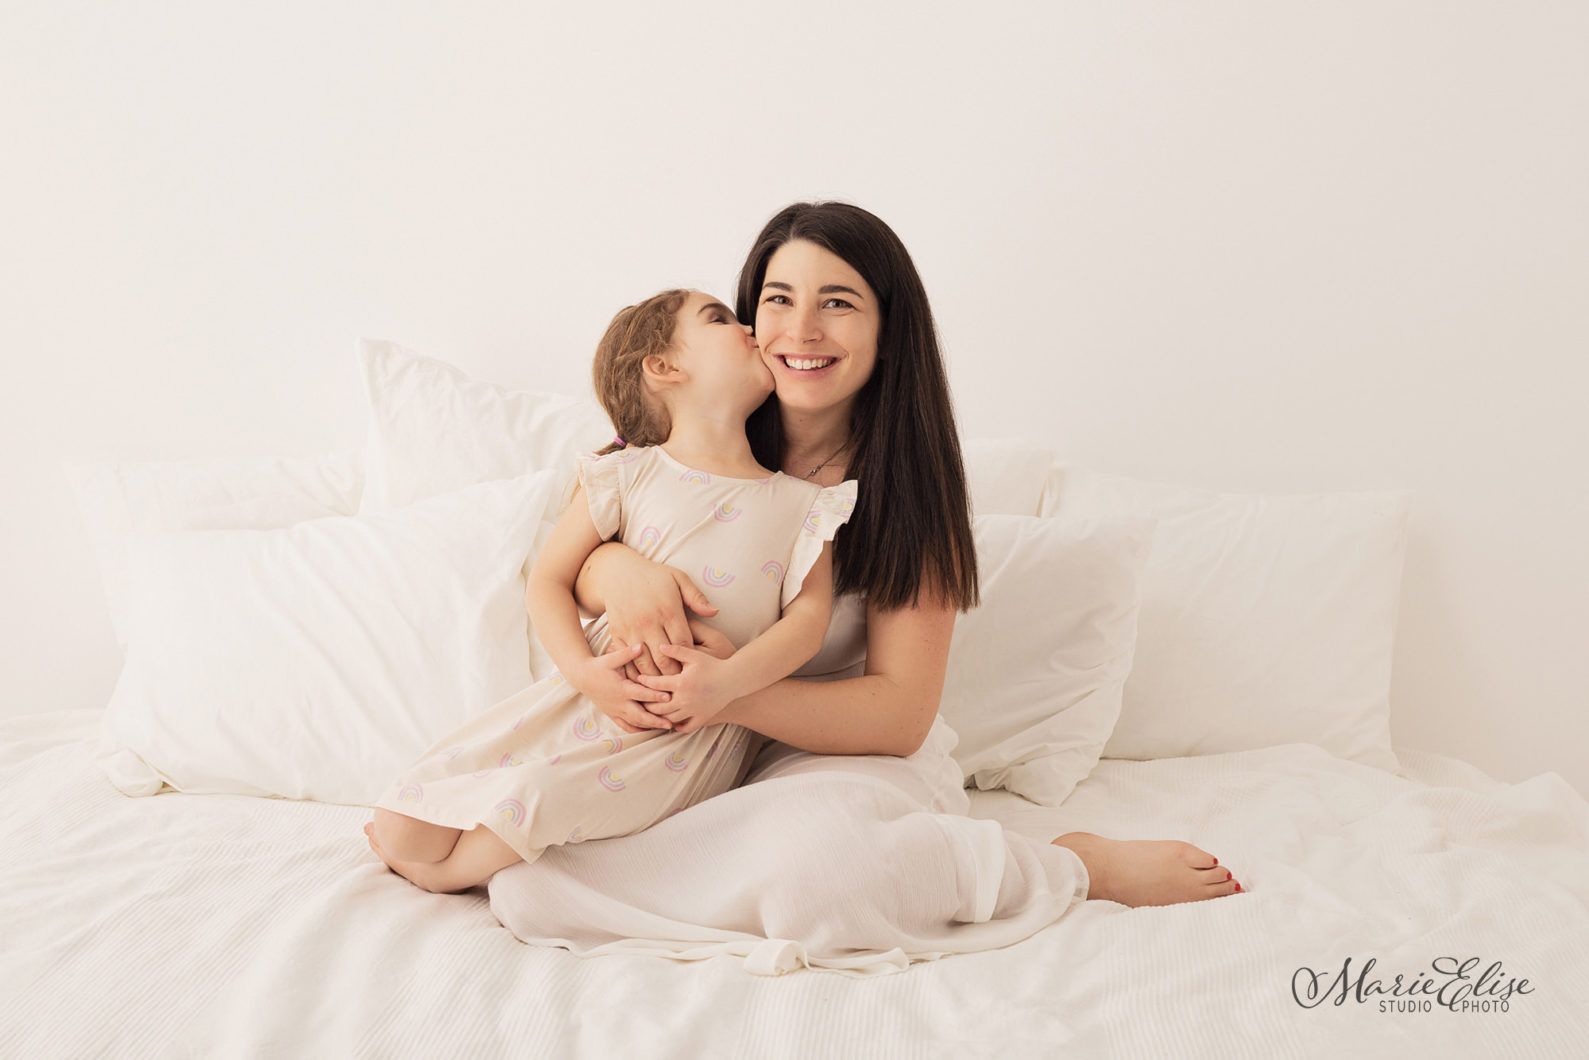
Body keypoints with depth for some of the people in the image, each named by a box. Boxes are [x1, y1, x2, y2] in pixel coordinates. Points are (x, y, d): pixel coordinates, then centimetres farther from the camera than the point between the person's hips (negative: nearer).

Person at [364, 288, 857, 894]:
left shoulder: (801, 503, 4)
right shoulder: (630, 475, 3)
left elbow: (808, 617, -3)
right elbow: (548, 579, 3)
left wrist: (727, 681, -21)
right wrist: (584, 670, -15)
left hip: (698, 728, 0)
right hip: (600, 689, 1)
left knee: (535, 798, -27)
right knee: (399, 829, -11)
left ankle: (443, 873, 6)